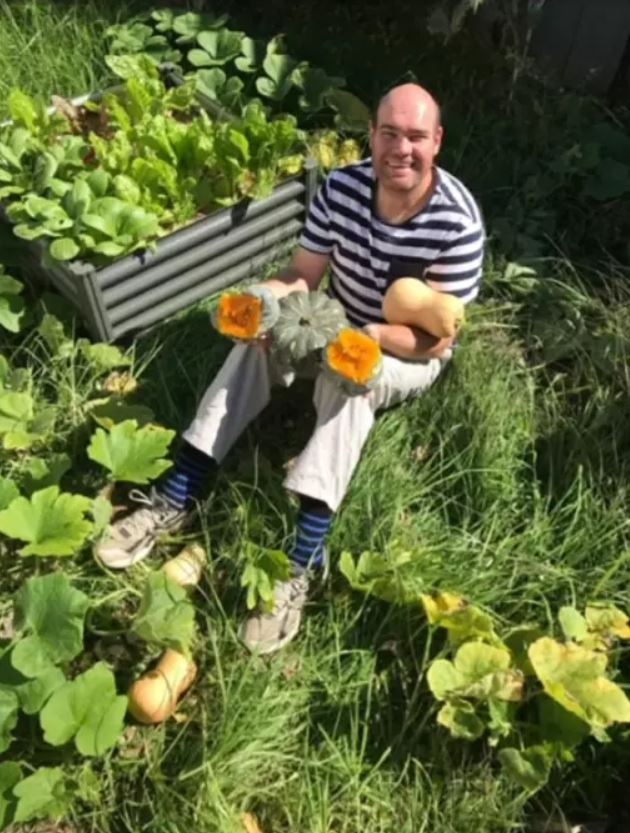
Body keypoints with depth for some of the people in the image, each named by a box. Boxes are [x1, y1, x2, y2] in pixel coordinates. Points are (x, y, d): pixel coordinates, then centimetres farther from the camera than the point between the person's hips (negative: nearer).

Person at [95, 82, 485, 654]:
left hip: (410, 356, -4)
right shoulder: (341, 188, -13)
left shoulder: (458, 223, -25)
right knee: (256, 338, -22)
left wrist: (366, 335, -40)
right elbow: (304, 273, -7)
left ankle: (300, 563, -35)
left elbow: (437, 341, -24)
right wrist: (271, 296, -29)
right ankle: (176, 499, -19)